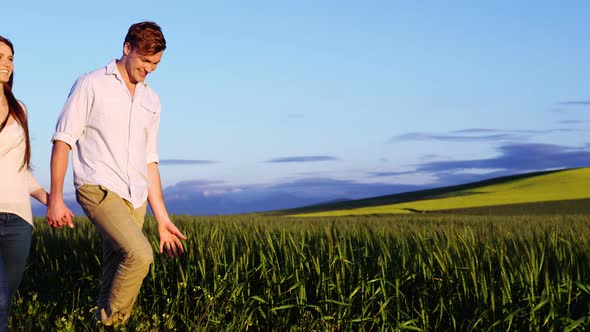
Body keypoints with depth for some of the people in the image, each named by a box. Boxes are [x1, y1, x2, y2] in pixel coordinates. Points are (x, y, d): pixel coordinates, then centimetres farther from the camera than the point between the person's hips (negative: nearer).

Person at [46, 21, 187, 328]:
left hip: (135, 198, 6)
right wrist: (55, 197, -11)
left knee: (113, 277, 3)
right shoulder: (91, 85, 1)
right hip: (98, 188, -6)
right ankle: (110, 322, -8)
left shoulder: (151, 100, 17)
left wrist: (162, 217, 16)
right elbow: (62, 141, -2)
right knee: (140, 255, -23)